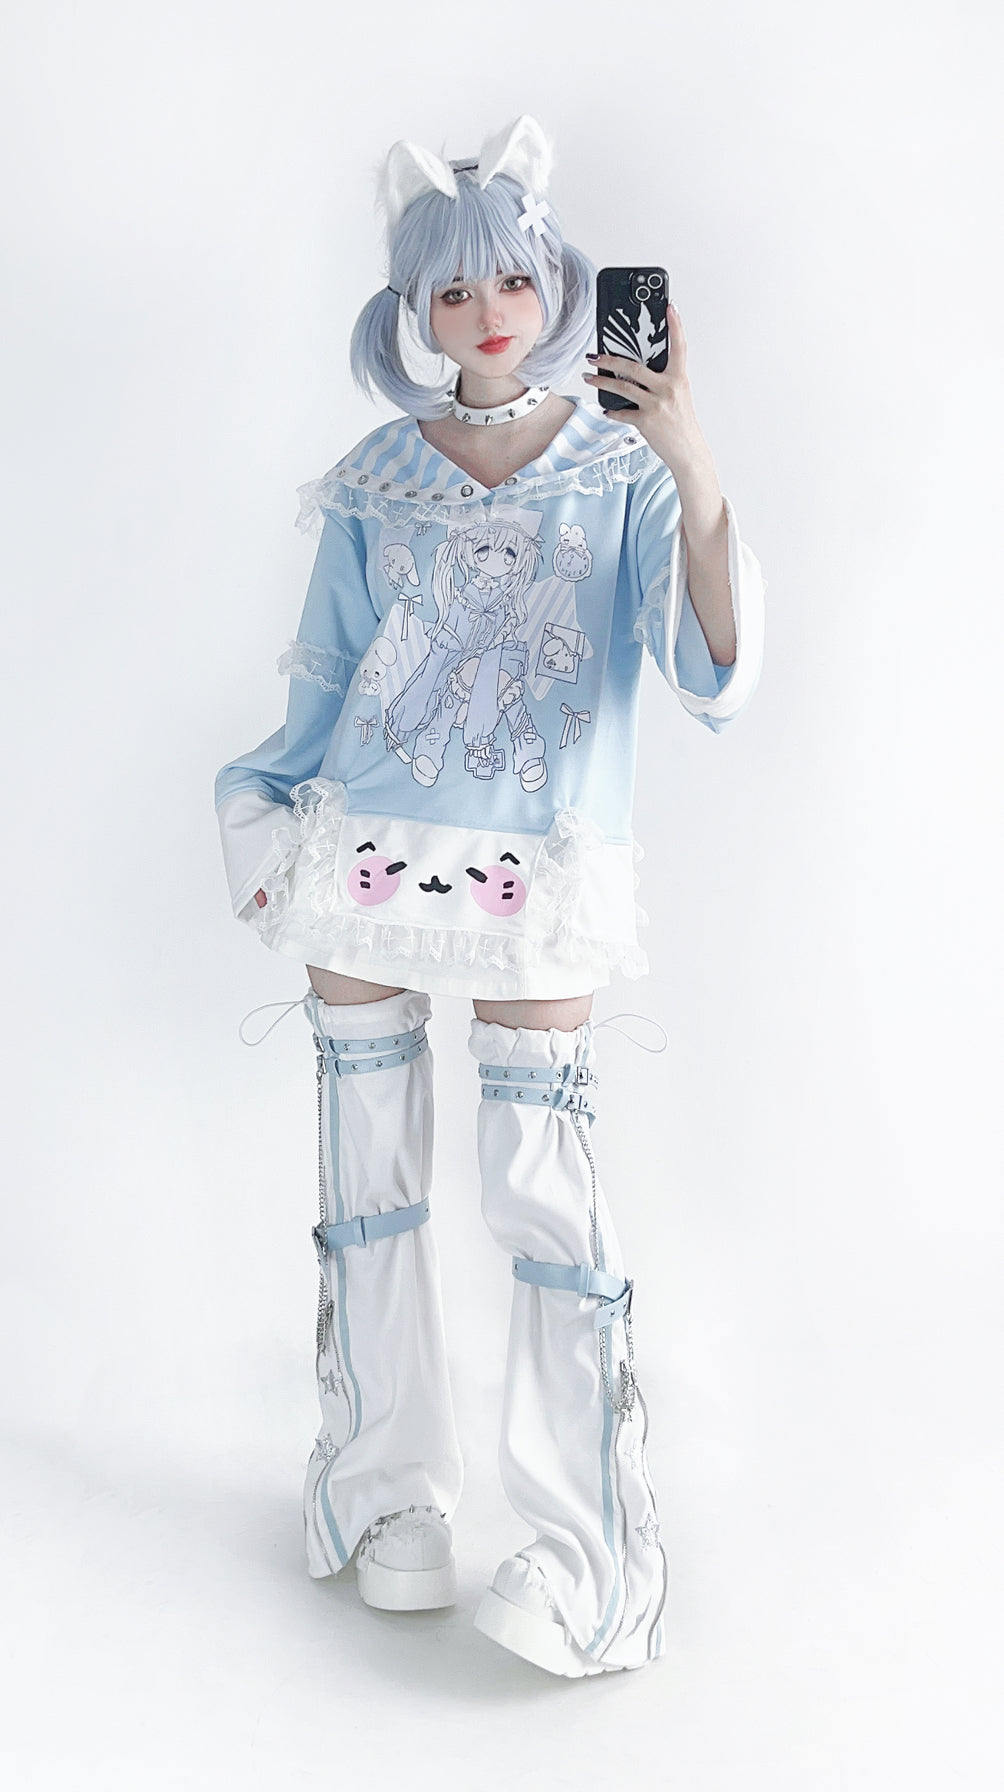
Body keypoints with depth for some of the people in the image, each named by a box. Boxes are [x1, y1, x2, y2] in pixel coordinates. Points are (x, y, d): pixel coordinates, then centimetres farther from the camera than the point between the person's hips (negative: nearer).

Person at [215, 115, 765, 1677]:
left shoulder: (623, 472, 1)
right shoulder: (374, 481, 8)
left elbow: (716, 675, -13)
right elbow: (322, 682, 15)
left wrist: (700, 480, -24)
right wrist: (264, 821, 7)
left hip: (543, 875, -2)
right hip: (366, 853, 3)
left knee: (540, 1181, -6)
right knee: (372, 1177, 6)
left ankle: (593, 1560, 6)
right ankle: (390, 1498, 24)